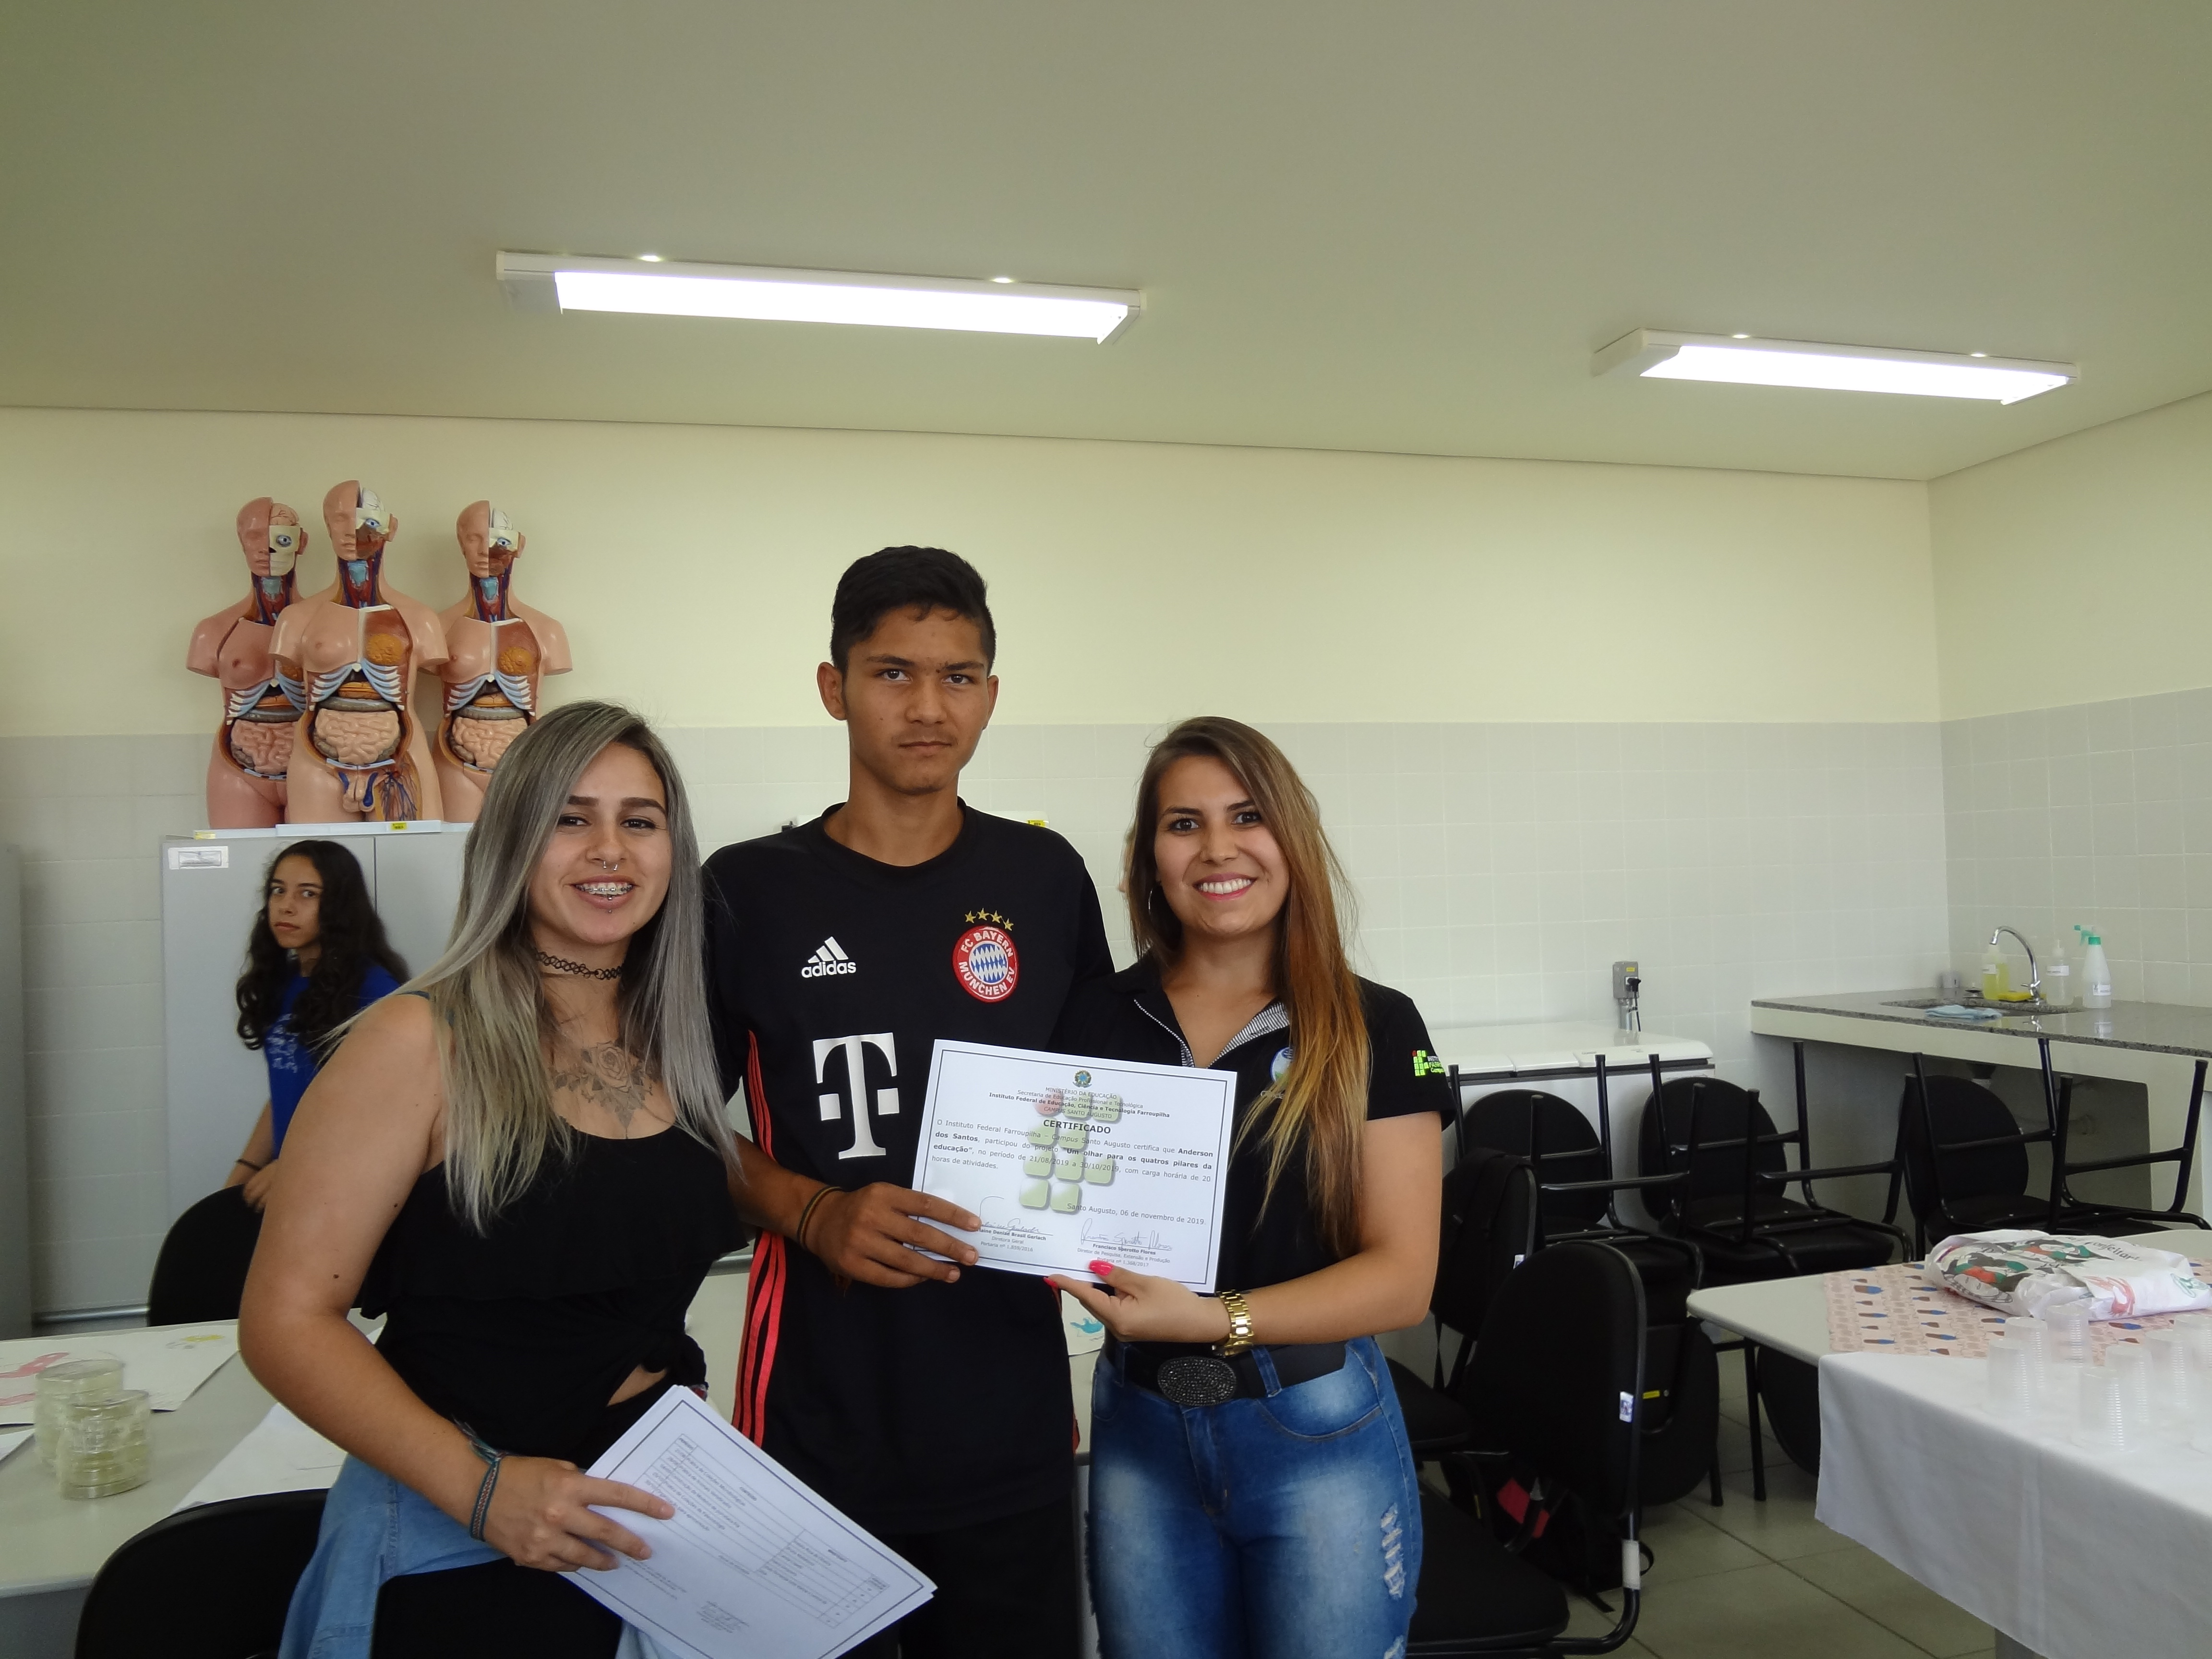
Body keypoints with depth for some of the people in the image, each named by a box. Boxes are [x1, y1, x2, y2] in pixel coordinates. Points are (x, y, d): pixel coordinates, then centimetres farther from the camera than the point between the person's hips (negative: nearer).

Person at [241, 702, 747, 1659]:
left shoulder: (675, 1044, 2)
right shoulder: (423, 1040, -14)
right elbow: (287, 1319, -15)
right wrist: (482, 1487, -25)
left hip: (656, 1524, 6)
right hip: (456, 1549, -5)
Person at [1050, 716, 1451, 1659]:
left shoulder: (1373, 1028, -8)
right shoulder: (1094, 1022, -1)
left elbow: (1402, 1277, -11)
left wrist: (1214, 1320, -23)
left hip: (1317, 1431, -2)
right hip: (1139, 1428, 3)